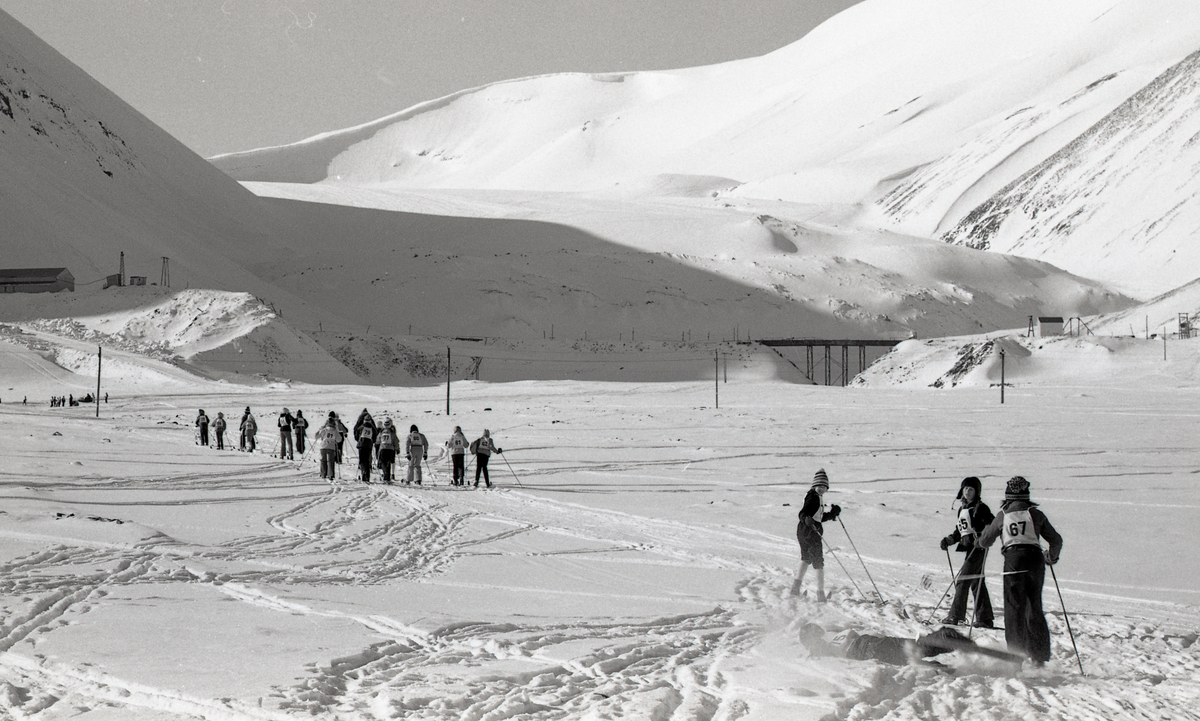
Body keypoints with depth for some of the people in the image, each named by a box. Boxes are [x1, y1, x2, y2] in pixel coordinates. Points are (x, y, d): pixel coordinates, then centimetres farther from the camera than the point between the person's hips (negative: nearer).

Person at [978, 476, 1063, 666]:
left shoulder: (1003, 515, 7)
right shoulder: (1035, 513, 7)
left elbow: (984, 541, 17)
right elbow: (1056, 540, 12)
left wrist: (988, 529, 39)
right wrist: (1052, 557, 32)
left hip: (1013, 560, -1)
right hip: (1035, 560, 1)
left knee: (1014, 609, 4)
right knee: (1035, 609, 12)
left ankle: (1017, 655, -4)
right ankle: (1039, 656, 10)